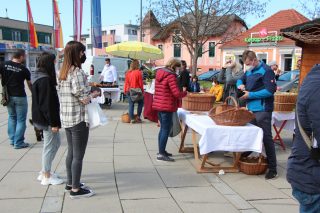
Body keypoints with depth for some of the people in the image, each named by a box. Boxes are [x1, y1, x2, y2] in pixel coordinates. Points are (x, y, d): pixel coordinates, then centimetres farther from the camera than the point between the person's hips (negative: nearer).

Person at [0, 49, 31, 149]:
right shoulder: (24, 69, -7)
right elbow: (29, 84, 4)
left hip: (8, 96, 4)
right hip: (20, 97, -4)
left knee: (12, 117, 20)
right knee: (21, 120, 4)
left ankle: (12, 139, 24)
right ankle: (18, 143, 6)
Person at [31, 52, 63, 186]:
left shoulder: (39, 77, 10)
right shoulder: (45, 80, -21)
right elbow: (47, 103, -23)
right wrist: (53, 122, -20)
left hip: (41, 118, 10)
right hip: (47, 119, -10)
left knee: (55, 143, 18)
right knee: (49, 146, 2)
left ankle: (44, 172, 27)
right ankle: (47, 177, 14)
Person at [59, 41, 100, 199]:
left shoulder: (63, 72, 10)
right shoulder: (78, 72, -18)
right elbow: (83, 98, -20)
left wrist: (88, 91, 11)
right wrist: (93, 95, -2)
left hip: (66, 119, 9)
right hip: (79, 119, -9)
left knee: (71, 152, 19)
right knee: (78, 155, 0)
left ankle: (70, 183, 31)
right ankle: (76, 189, 9)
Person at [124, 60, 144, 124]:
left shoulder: (128, 72, 1)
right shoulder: (138, 72, -10)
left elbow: (126, 82, 5)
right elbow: (140, 83, -7)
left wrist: (125, 90, 12)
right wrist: (142, 90, 3)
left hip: (129, 91, 3)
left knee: (131, 104, 7)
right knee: (140, 103, 15)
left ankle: (132, 119, 6)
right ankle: (138, 117, 10)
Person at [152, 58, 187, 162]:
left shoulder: (159, 73, 11)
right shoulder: (171, 76, -16)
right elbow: (177, 94, -19)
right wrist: (185, 93, 0)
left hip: (159, 105, 9)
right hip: (166, 106, -9)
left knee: (163, 128, 17)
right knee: (166, 129, -3)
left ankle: (162, 151, 26)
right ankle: (161, 154, -1)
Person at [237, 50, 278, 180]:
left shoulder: (266, 71, -12)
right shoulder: (249, 71, 13)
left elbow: (270, 91, -18)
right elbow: (241, 79, 29)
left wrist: (250, 95, -16)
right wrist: (240, 84, 4)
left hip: (262, 110, -8)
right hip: (251, 109, 8)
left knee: (266, 138, -4)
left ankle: (272, 168, 4)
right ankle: (243, 157, 34)